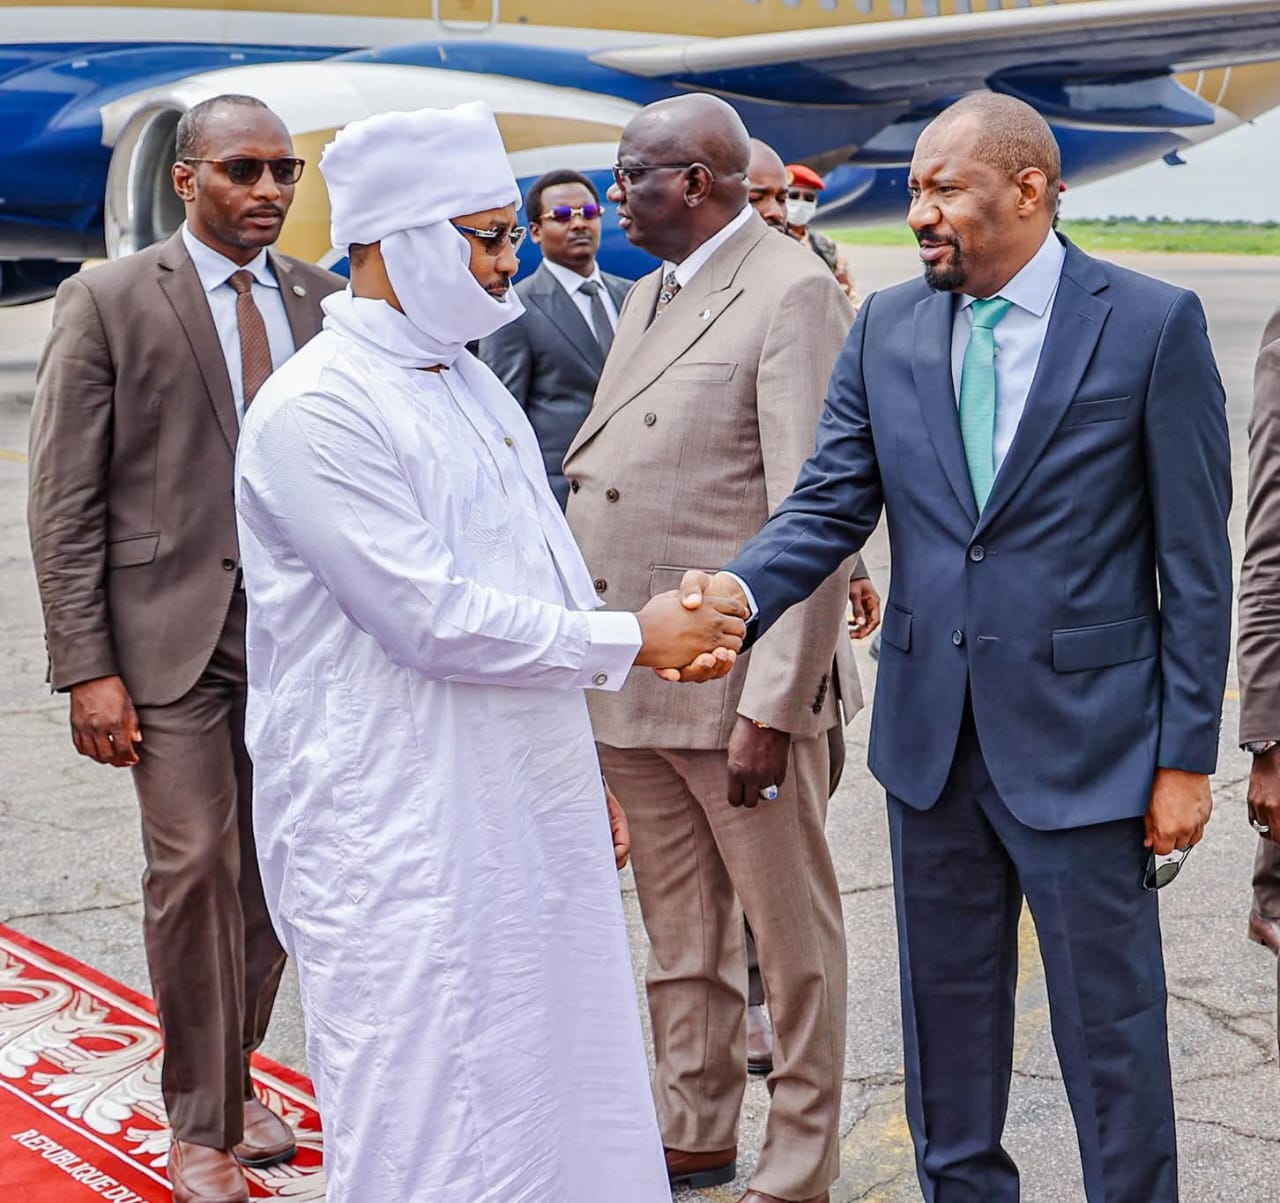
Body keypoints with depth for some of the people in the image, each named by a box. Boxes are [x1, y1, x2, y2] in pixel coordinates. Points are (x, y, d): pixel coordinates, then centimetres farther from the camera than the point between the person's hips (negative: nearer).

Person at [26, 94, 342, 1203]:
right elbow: (65, 504, -5)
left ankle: (232, 1079, 29)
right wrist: (87, 667, -11)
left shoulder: (323, 300, 8)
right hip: (176, 626, -4)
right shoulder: (108, 301, -3)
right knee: (196, 869, -4)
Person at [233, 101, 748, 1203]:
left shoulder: (470, 381, 13)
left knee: (558, 1109, 15)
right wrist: (634, 641, -12)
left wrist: (582, 774, 21)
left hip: (525, 812, 9)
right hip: (402, 838, -8)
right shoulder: (319, 409, -16)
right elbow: (433, 620, -20)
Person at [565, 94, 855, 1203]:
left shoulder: (794, 294, -11)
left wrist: (772, 703, -23)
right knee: (680, 936, 19)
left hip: (740, 687, -8)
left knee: (792, 936, 6)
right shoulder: (647, 298, 17)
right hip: (632, 686, 8)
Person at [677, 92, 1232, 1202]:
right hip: (931, 734, 5)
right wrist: (741, 591, -21)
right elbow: (830, 504, 0)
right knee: (946, 1008, 18)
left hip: (1079, 737, -4)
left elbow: (1194, 559, -7)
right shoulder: (887, 329, 5)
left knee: (1109, 1023, 6)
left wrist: (1186, 755, -9)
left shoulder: (1153, 324, -8)